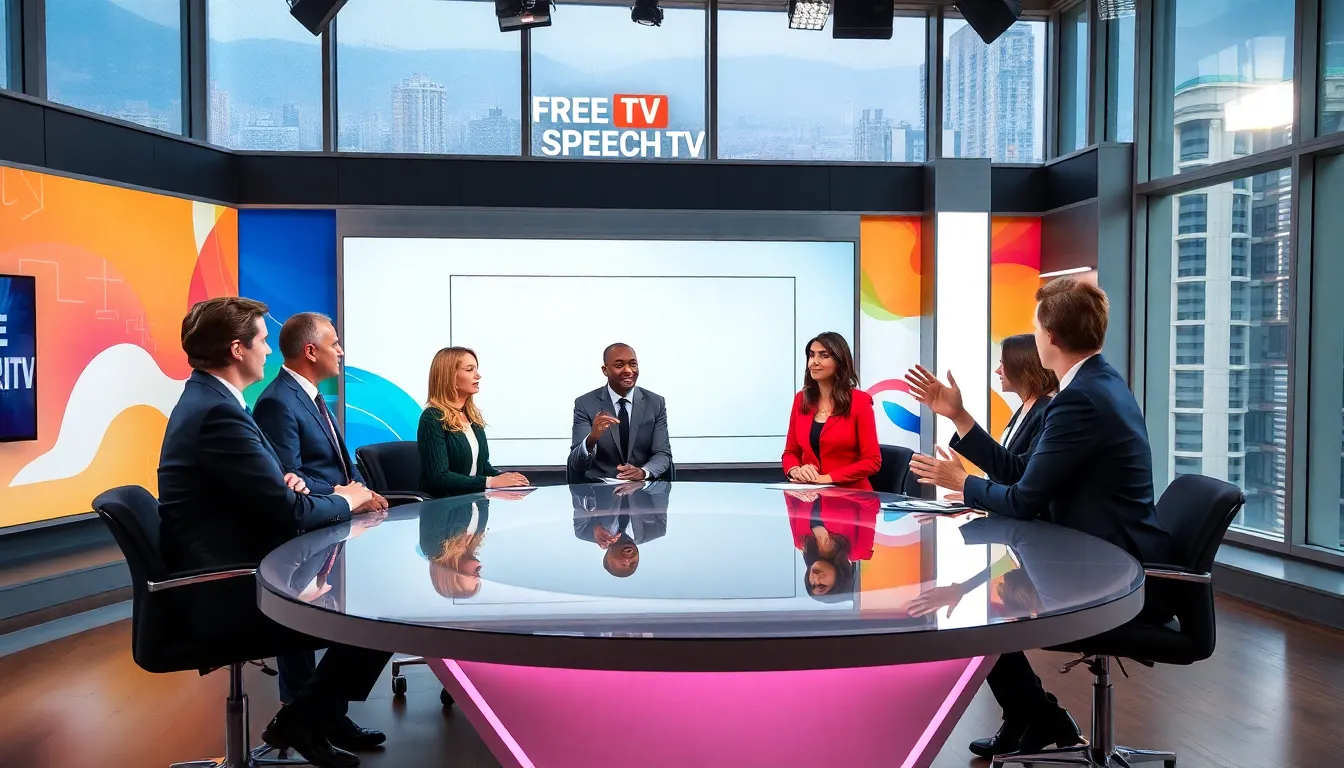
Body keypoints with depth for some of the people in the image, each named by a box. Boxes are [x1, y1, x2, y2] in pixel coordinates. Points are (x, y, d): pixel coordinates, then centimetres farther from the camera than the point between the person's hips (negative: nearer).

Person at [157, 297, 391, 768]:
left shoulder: (205, 399, 9)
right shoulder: (218, 412, -23)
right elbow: (292, 513, -23)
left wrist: (282, 482, -3)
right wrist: (344, 500, -5)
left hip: (227, 576, 10)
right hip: (228, 592, -10)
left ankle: (325, 710, 21)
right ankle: (300, 721, 10)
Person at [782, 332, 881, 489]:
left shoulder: (859, 401, -4)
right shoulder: (801, 399, 8)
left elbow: (872, 461, -7)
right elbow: (790, 452, 13)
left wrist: (828, 478, -15)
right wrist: (795, 471, -9)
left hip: (851, 494, -3)